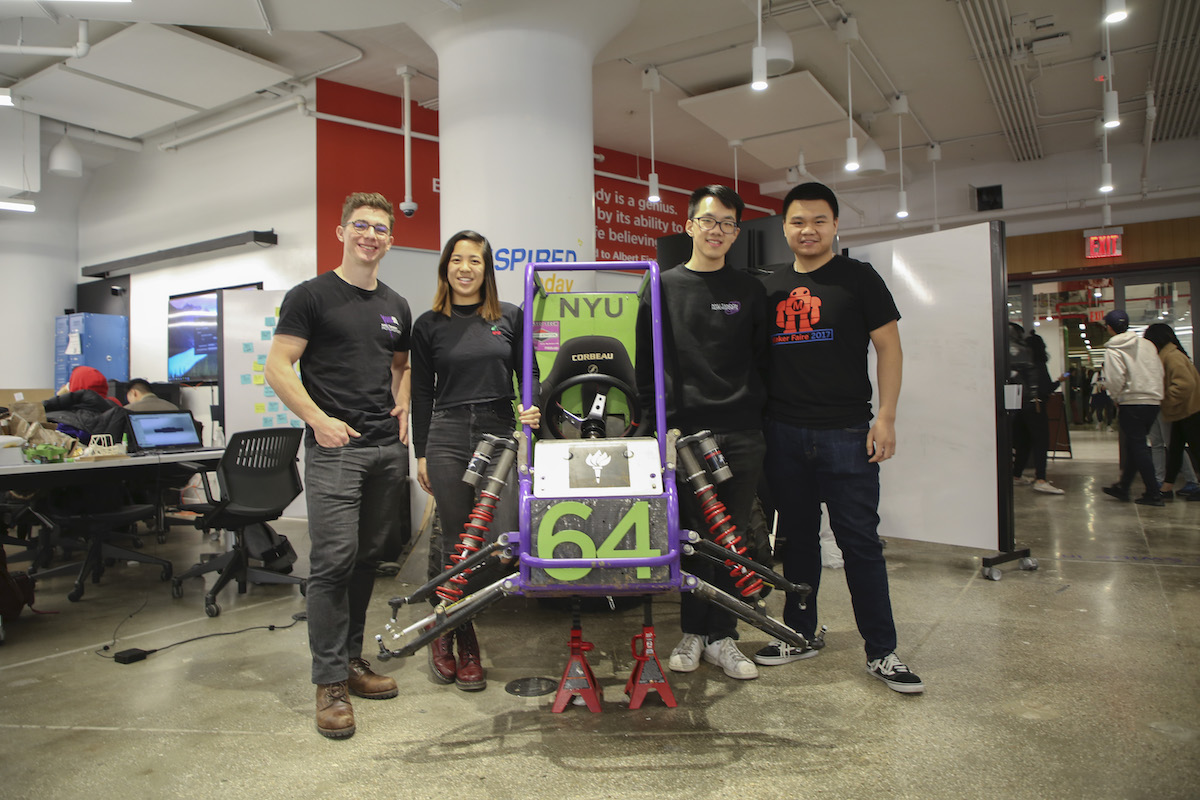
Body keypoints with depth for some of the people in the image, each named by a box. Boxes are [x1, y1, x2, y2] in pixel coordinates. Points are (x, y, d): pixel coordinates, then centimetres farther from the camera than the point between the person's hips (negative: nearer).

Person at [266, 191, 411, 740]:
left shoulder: (397, 307, 17)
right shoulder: (311, 296, 0)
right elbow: (278, 367, -4)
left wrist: (403, 405, 9)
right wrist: (318, 419, -15)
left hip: (387, 448, 6)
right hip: (335, 445, -6)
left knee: (367, 558, 11)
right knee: (334, 559, -9)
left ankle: (353, 661, 24)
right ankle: (330, 682, 2)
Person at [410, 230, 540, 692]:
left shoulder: (510, 318, 9)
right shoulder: (428, 325, 8)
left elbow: (527, 374, 10)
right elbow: (422, 394, 9)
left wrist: (532, 408, -12)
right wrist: (421, 454, 6)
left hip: (500, 434, 1)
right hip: (448, 437, 0)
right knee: (456, 543, 4)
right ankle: (462, 644, 21)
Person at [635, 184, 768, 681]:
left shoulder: (750, 292, 11)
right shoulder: (663, 288, 7)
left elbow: (763, 361, 13)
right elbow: (646, 365, 4)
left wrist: (757, 412, 2)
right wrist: (662, 423, -3)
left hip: (742, 436, 2)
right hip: (684, 434, -1)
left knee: (733, 538, 5)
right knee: (691, 537, 4)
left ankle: (722, 636, 18)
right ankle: (692, 633, 19)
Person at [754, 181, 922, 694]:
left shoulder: (859, 278, 2)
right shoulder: (770, 288, 13)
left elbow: (888, 348, -1)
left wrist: (885, 417, -10)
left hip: (846, 434, -4)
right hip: (784, 435, 4)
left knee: (860, 541, 0)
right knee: (797, 536, 12)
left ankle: (881, 650, 12)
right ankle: (800, 634, 25)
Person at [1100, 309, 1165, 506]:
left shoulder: (1113, 350, -9)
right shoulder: (1147, 344, 10)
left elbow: (1115, 379, -17)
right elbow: (1160, 372, 9)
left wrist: (1115, 397, 0)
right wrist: (1151, 390, 17)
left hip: (1131, 403, -7)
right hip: (1153, 401, 7)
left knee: (1138, 447, -1)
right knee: (1133, 445, 15)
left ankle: (1153, 494, -2)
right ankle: (1123, 487, 25)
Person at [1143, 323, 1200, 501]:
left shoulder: (1172, 356, -19)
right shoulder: (1165, 356, 11)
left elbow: (1185, 384, -29)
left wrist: (1166, 400, -22)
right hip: (1182, 412, 10)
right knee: (1174, 450, 11)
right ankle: (1167, 487, 15)